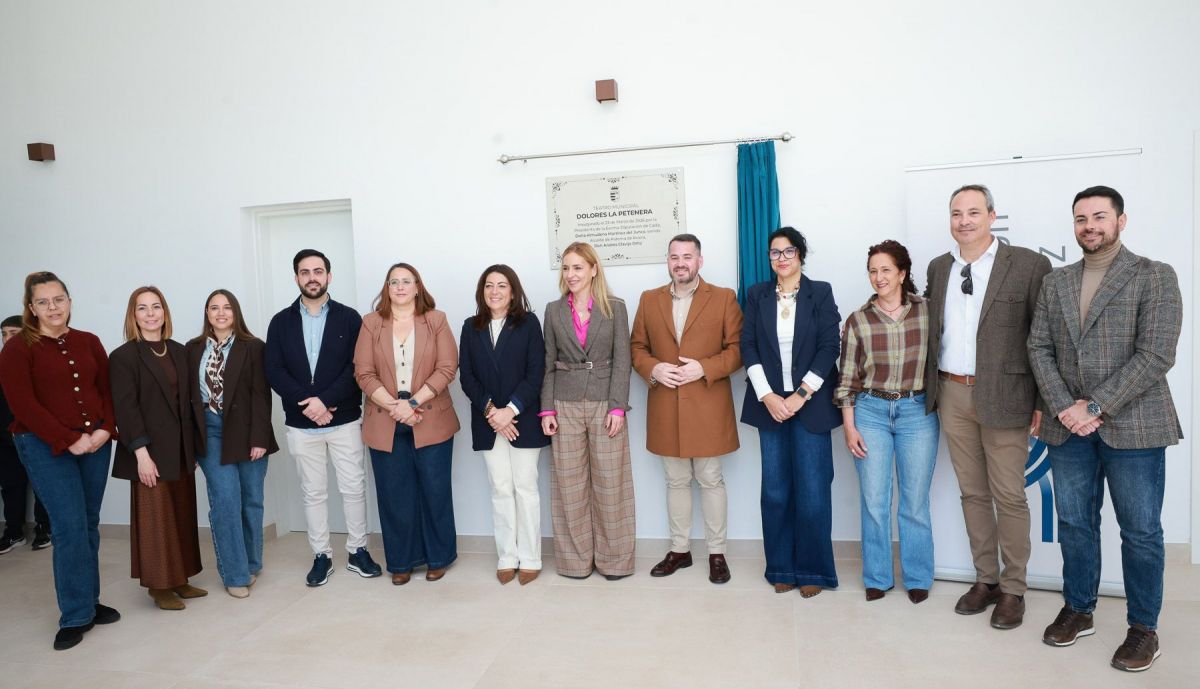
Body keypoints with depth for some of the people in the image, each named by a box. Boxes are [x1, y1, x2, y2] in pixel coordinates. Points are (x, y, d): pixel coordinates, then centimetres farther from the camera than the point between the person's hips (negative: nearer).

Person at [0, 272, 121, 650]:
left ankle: (88, 601, 22)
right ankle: (76, 616, 5)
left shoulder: (89, 342, 9)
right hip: (46, 447, -4)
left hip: (95, 444, 4)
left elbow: (107, 390, 8)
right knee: (70, 527, -7)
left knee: (89, 525, 9)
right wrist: (70, 440, -15)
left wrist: (105, 429, -8)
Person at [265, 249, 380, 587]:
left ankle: (357, 551, 20)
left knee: (353, 488, 5)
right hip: (300, 424, 2)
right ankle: (321, 555, 24)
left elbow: (356, 368, -9)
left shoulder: (349, 318, -1)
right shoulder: (281, 322, 5)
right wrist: (305, 403, -15)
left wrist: (325, 400, -18)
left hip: (344, 420, -2)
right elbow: (274, 372, -2)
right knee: (313, 493, 11)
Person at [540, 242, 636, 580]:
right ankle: (576, 558, 19)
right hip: (565, 406, 2)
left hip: (605, 404, -2)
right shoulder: (554, 310, 7)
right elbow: (548, 364, 7)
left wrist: (617, 407, -11)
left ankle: (613, 558, 17)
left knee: (609, 482, 3)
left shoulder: (615, 308, 1)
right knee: (570, 484, 6)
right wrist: (547, 409, -1)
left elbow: (621, 361, -2)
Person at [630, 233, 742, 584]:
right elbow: (637, 347, 10)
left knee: (711, 480, 7)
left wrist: (705, 368, -17)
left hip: (708, 407, -3)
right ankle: (680, 549, 27)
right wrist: (653, 369, -10)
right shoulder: (649, 299, 9)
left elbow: (737, 348, -3)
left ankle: (717, 552, 21)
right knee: (676, 481, 14)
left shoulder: (724, 298, 0)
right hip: (665, 409, 3)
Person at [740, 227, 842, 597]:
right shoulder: (757, 295, 8)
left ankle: (812, 570, 15)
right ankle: (782, 568, 19)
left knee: (812, 491, -1)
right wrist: (767, 396, -8)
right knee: (775, 492, 5)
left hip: (811, 403, -2)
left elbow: (829, 347, -4)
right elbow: (748, 346, 2)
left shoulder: (820, 292, 3)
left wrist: (802, 394, -11)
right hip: (770, 403, 2)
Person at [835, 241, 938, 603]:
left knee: (915, 501, 7)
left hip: (917, 411, 0)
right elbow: (848, 378, 3)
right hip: (870, 411, 1)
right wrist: (849, 428, -1)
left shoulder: (927, 311, 1)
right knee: (874, 500, 6)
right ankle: (877, 577, 22)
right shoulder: (857, 320, 2)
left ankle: (917, 577, 25)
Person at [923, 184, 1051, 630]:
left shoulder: (1028, 265, -6)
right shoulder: (938, 268, 9)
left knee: (1009, 497, 4)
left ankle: (1013, 590, 20)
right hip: (951, 395, 5)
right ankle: (985, 580, 27)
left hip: (1003, 397, -4)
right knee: (972, 493, 14)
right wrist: (931, 389, 9)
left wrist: (1044, 402, -8)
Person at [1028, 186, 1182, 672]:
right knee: (1074, 524, 13)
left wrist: (1094, 406, -16)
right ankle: (1078, 610, 29)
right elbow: (1039, 348, 4)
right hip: (1068, 427, 4)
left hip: (1132, 425, -4)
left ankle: (1143, 628, 22)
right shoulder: (1054, 283, 10)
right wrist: (1063, 408, -9)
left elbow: (1156, 355, -12)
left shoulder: (1155, 277, -3)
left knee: (1140, 532, 6)